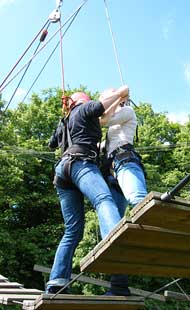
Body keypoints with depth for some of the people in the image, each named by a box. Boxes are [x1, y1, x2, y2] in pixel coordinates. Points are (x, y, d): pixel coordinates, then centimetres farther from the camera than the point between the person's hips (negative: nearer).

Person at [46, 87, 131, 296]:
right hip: (81, 163, -8)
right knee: (104, 201, -32)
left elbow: (52, 143, 54)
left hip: (63, 169, 8)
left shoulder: (64, 123, 38)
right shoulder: (85, 108, 19)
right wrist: (120, 93, 15)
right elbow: (100, 106, -2)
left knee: (73, 230, 4)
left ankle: (55, 284, -8)